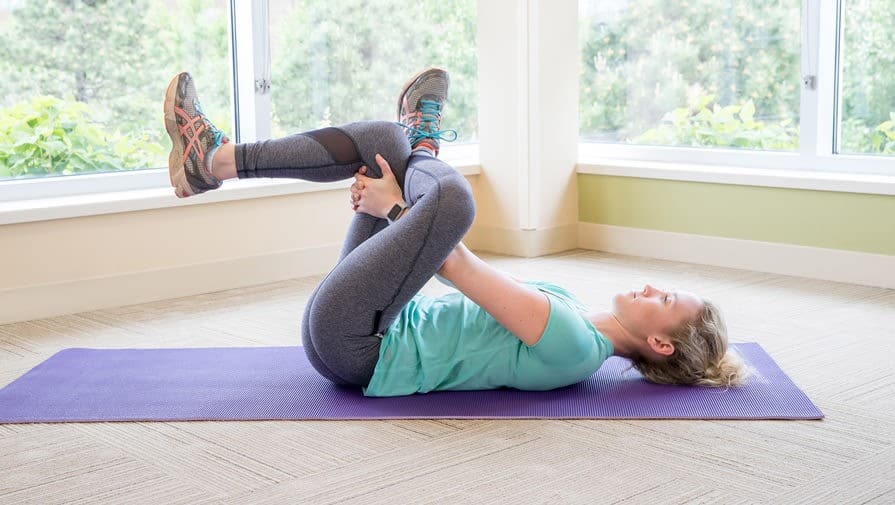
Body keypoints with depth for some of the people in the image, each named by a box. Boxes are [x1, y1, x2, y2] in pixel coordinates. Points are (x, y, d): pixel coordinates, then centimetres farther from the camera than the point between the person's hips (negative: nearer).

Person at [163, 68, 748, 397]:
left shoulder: (576, 348, -17)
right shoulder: (568, 304, 10)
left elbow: (462, 270, -17)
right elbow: (463, 269, 13)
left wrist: (397, 208, -7)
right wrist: (397, 202, 4)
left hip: (353, 345, -9)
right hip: (391, 324, 9)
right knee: (383, 138, 6)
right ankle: (214, 160, 4)